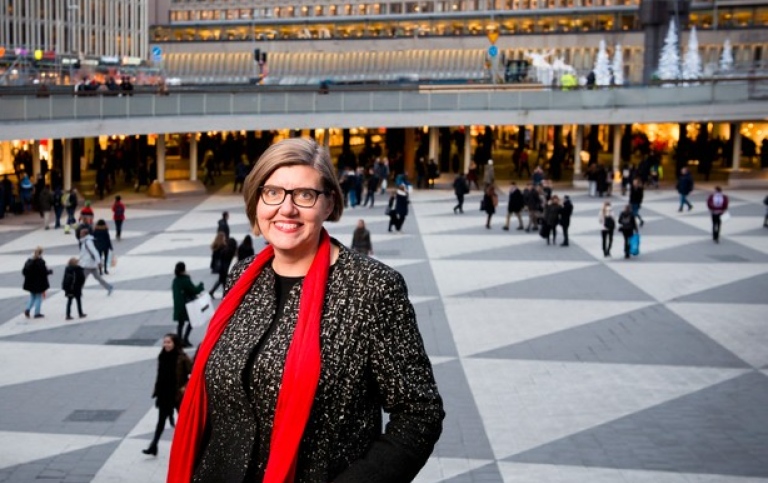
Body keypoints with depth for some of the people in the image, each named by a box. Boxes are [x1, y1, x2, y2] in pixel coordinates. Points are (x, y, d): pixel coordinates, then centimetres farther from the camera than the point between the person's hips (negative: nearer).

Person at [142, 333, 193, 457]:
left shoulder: (182, 358, -15)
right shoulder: (162, 357, 2)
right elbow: (160, 375, 11)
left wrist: (186, 386, -15)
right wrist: (157, 390, 9)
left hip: (178, 394, -4)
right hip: (164, 394, 4)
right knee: (161, 420, 4)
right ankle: (153, 446, 2)